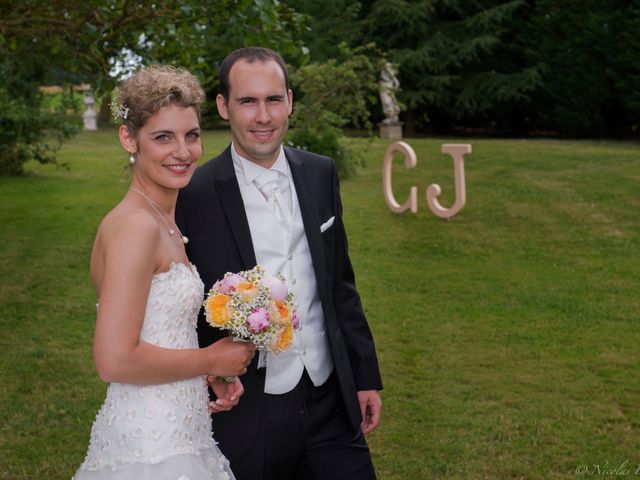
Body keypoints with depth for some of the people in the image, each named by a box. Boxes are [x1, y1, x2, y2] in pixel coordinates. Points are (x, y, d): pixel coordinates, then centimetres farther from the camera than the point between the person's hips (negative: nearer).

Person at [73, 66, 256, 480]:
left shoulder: (164, 223, 9)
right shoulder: (134, 225, -18)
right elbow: (115, 360, -24)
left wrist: (207, 380, 3)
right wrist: (213, 360, -12)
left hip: (179, 436, 8)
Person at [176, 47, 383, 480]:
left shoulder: (321, 175, 3)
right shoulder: (193, 195, -12)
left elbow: (340, 284, 9)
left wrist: (366, 377, 9)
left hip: (331, 404, 4)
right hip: (246, 416, -4)